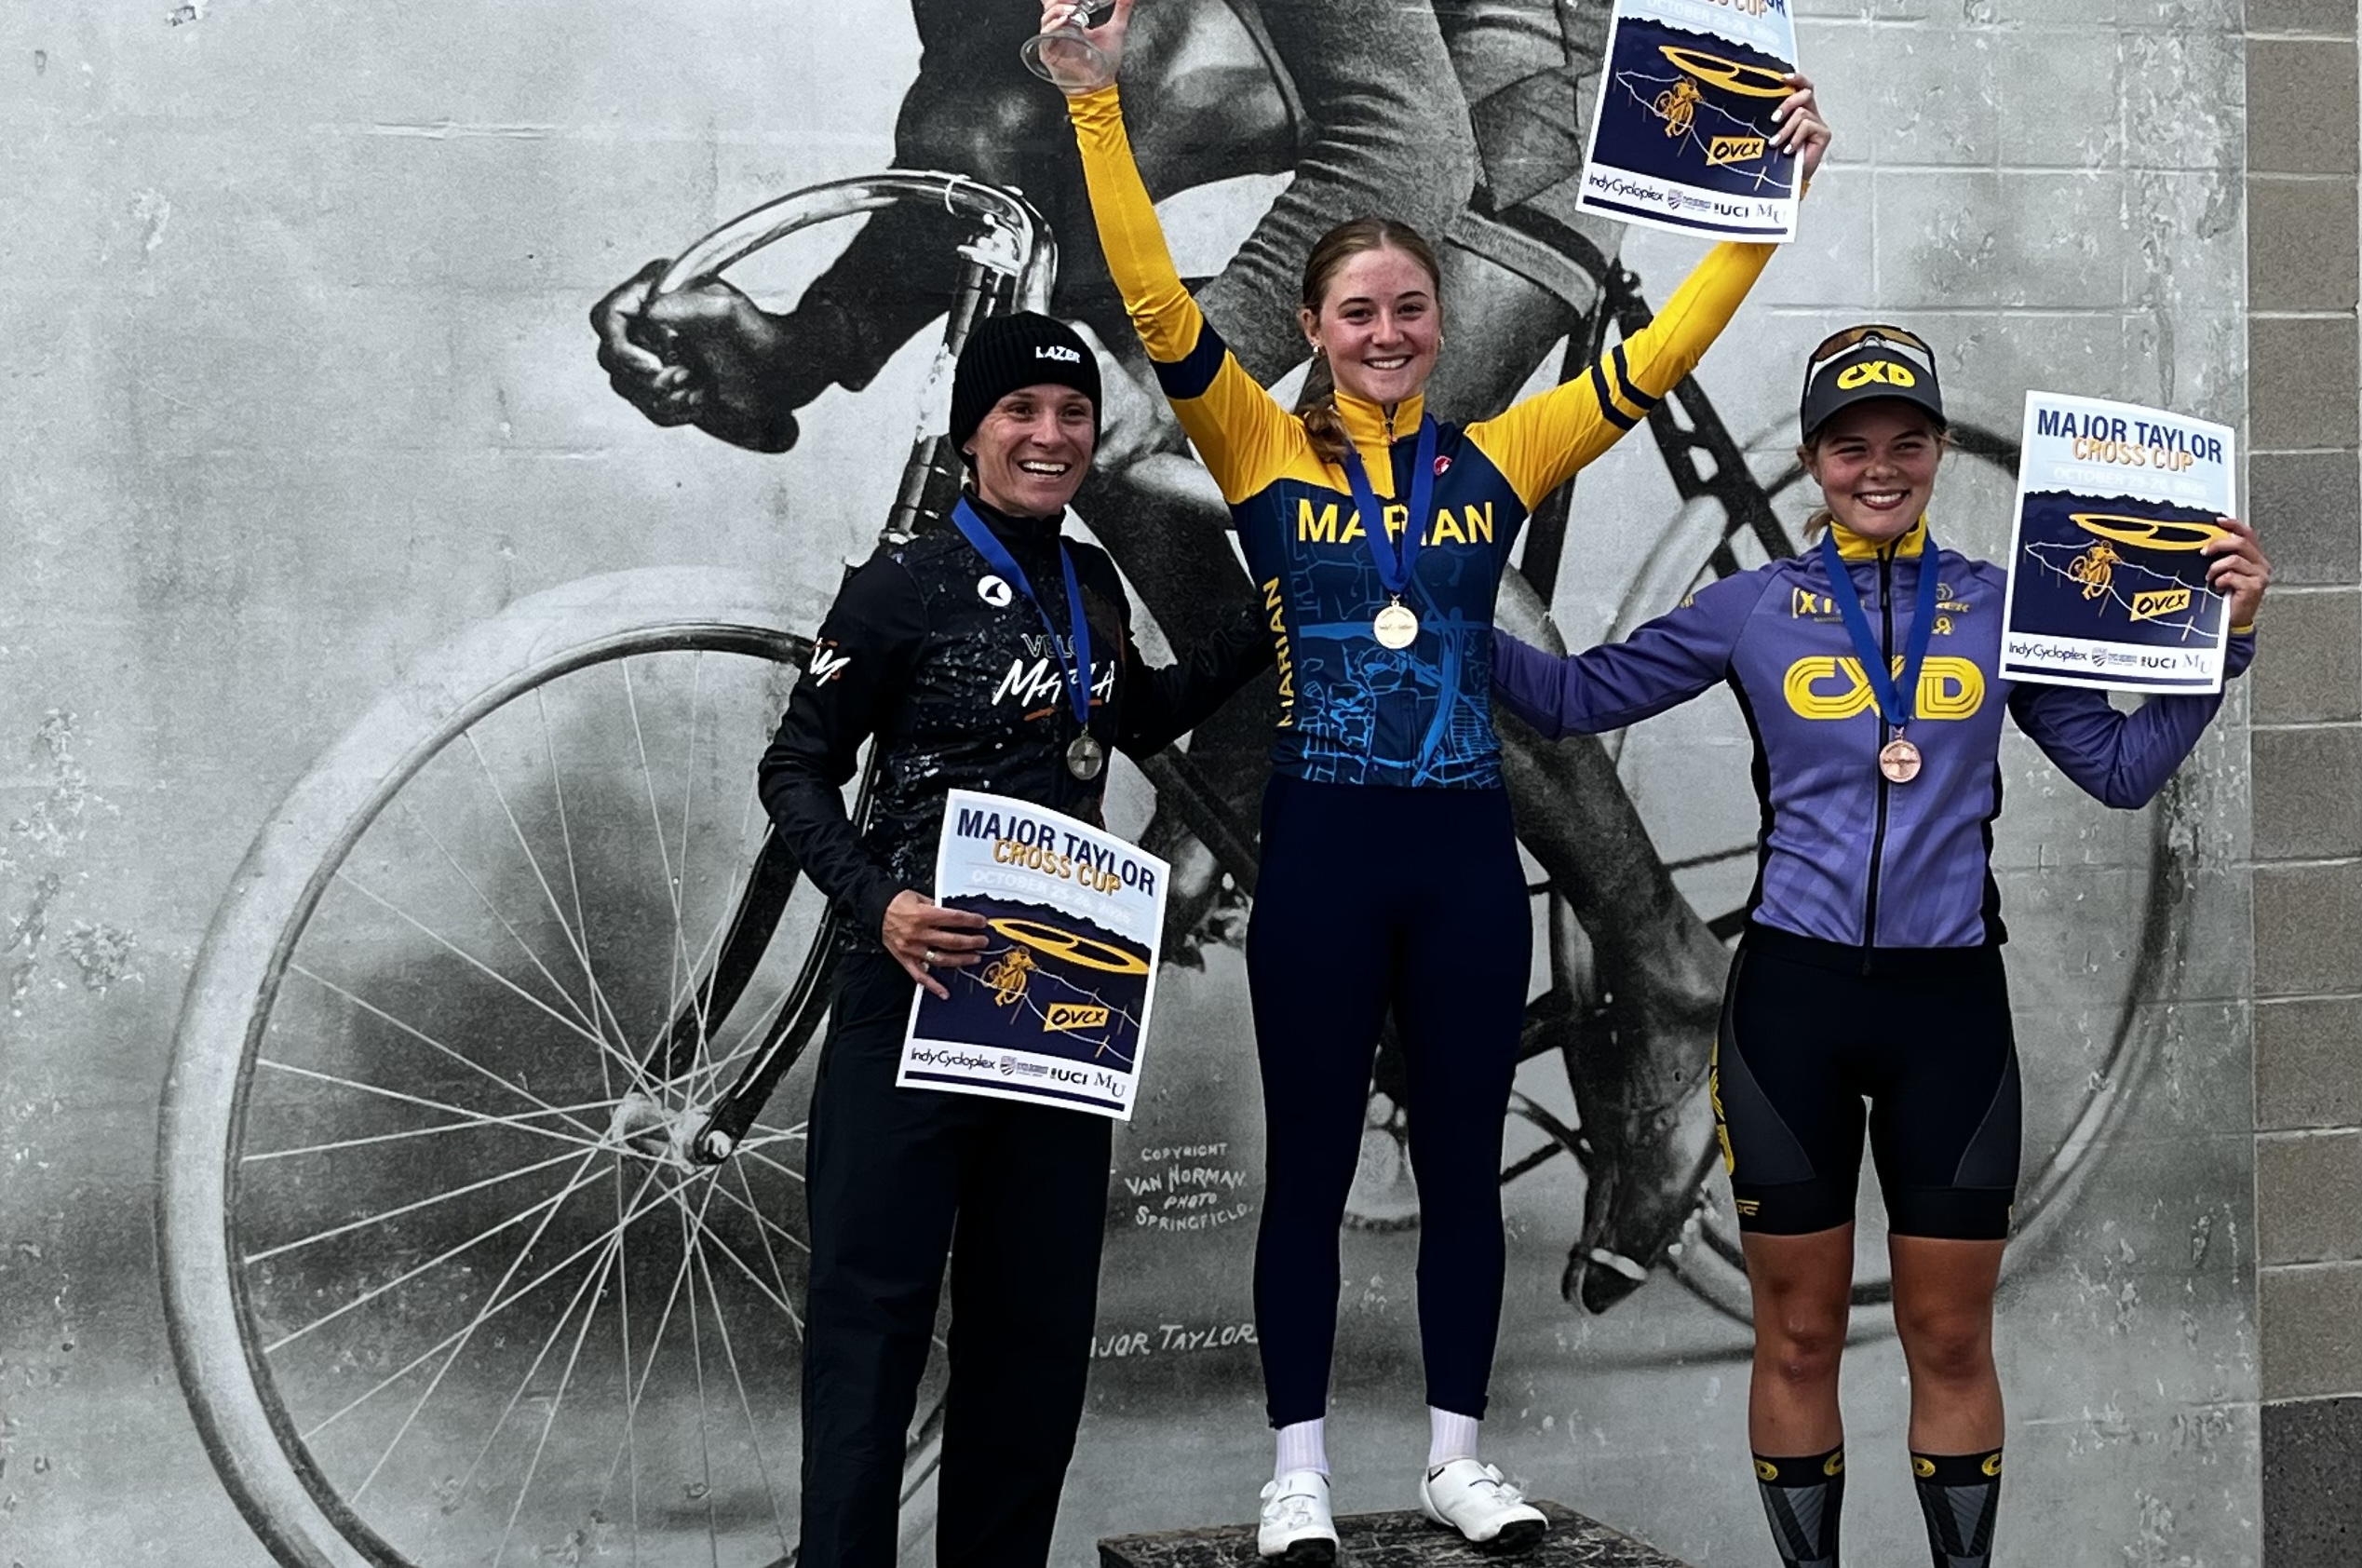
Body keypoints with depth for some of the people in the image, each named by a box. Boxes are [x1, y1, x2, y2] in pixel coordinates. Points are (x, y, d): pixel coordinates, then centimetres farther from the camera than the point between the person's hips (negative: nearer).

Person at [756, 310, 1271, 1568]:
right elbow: (796, 770, -6)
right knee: (875, 1292, -6)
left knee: (1039, 1302, 10)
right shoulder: (906, 583, -8)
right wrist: (877, 906, -21)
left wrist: (1265, 633, 21)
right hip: (920, 978, -6)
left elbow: (1137, 719, 30)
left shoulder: (1090, 584, 11)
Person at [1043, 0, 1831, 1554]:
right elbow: (1156, 302, -11)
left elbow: (1660, 353, 5)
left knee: (1464, 1158, 10)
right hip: (1323, 845, -2)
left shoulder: (1497, 462, 6)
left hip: (1467, 850, 3)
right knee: (1311, 1163, 6)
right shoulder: (1267, 453, -1)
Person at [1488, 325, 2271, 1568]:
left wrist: (2222, 635, -1)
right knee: (1797, 1337, 7)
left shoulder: (1996, 606, 6)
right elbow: (1574, 698, 7)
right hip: (1792, 998, 0)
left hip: (1949, 1002, 1)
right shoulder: (1753, 608, 4)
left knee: (1951, 1338, 8)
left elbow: (2122, 768, 7)